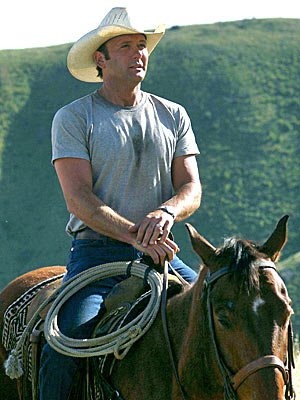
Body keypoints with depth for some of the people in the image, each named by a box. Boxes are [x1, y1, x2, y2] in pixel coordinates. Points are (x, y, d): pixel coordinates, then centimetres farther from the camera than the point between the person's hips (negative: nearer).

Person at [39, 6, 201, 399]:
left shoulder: (173, 116, 13)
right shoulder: (73, 118, 0)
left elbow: (192, 188, 6)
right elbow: (79, 198, -10)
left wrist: (167, 211, -18)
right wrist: (135, 235, -24)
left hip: (162, 254, 4)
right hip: (97, 252, -4)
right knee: (65, 342, -26)